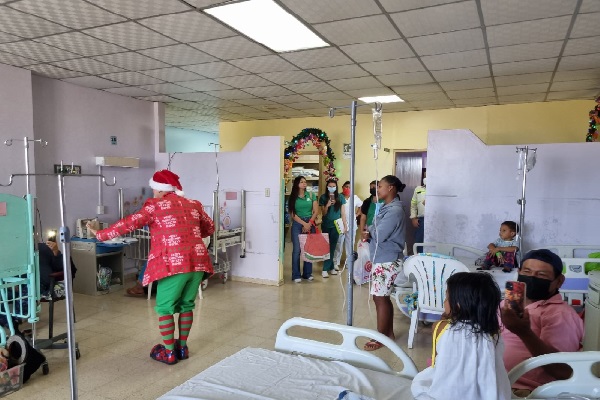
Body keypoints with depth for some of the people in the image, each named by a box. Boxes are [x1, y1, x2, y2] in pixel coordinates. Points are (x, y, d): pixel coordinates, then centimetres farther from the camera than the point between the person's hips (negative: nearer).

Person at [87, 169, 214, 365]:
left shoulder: (156, 205, 1)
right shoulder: (193, 204, 16)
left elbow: (130, 223, -1)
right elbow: (210, 227, 25)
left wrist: (101, 234, 8)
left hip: (174, 264, -5)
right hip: (197, 262, 6)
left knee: (165, 308, 11)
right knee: (186, 305, 19)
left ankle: (169, 352, 18)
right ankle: (183, 347, 29)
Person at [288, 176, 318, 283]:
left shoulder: (311, 195, 6)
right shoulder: (293, 197, 1)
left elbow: (316, 211, 3)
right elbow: (292, 214, -4)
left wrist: (309, 223, -7)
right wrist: (304, 224, -11)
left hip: (310, 223, 2)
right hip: (297, 224, -2)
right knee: (297, 250, -4)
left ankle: (307, 273, 14)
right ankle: (296, 275, 3)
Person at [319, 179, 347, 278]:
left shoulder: (341, 198, -1)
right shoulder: (323, 197, -2)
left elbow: (343, 213, 3)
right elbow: (323, 213, 0)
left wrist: (345, 225, -1)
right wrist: (327, 205, -18)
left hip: (336, 225, 0)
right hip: (326, 225, 0)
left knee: (332, 247, 3)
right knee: (326, 247, 3)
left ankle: (326, 269, 10)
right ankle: (330, 267, 12)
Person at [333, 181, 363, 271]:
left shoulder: (355, 198, 5)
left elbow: (362, 206, 18)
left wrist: (356, 214, 9)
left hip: (351, 224, 3)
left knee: (350, 244, 10)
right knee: (339, 244, 1)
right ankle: (336, 263, 8)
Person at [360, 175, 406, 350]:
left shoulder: (395, 210, -19)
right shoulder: (386, 207, 12)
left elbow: (379, 235, -22)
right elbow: (376, 231, 13)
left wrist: (368, 232, -1)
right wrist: (369, 233, -10)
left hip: (387, 261, -9)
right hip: (382, 259, 9)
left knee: (380, 298, -2)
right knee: (383, 298, 15)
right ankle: (389, 333, 27)